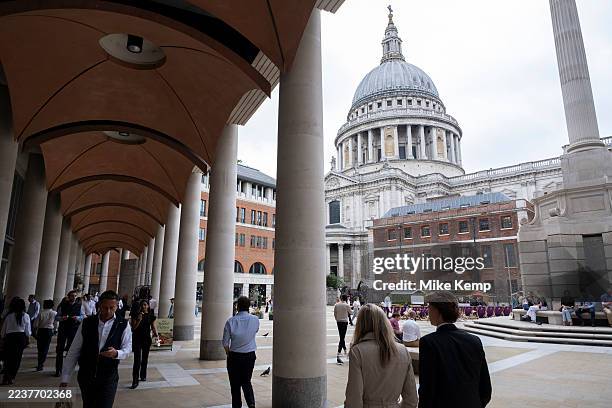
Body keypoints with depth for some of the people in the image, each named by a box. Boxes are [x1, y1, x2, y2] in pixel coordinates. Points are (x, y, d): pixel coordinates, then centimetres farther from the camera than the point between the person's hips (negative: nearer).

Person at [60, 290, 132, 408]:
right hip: (85, 376, 2)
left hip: (108, 378, -2)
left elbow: (127, 349, -2)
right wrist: (65, 378, 1)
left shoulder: (123, 325, -6)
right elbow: (73, 351, 2)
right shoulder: (86, 323, -2)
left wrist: (116, 353, -25)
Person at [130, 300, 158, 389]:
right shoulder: (136, 315, -4)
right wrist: (139, 320, -22)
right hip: (137, 339, -3)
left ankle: (143, 376, 33)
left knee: (145, 359, 15)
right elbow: (133, 327, -7)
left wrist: (155, 333, -16)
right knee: (137, 360, -9)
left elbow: (154, 326, 4)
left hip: (147, 339, 3)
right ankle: (135, 381, -7)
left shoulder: (151, 316, 2)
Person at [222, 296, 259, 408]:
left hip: (234, 356, -2)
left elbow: (225, 343, -5)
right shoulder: (255, 320, -8)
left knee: (235, 383, 13)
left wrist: (229, 353, 12)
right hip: (250, 355, 2)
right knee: (246, 381, 16)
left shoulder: (231, 321, -12)